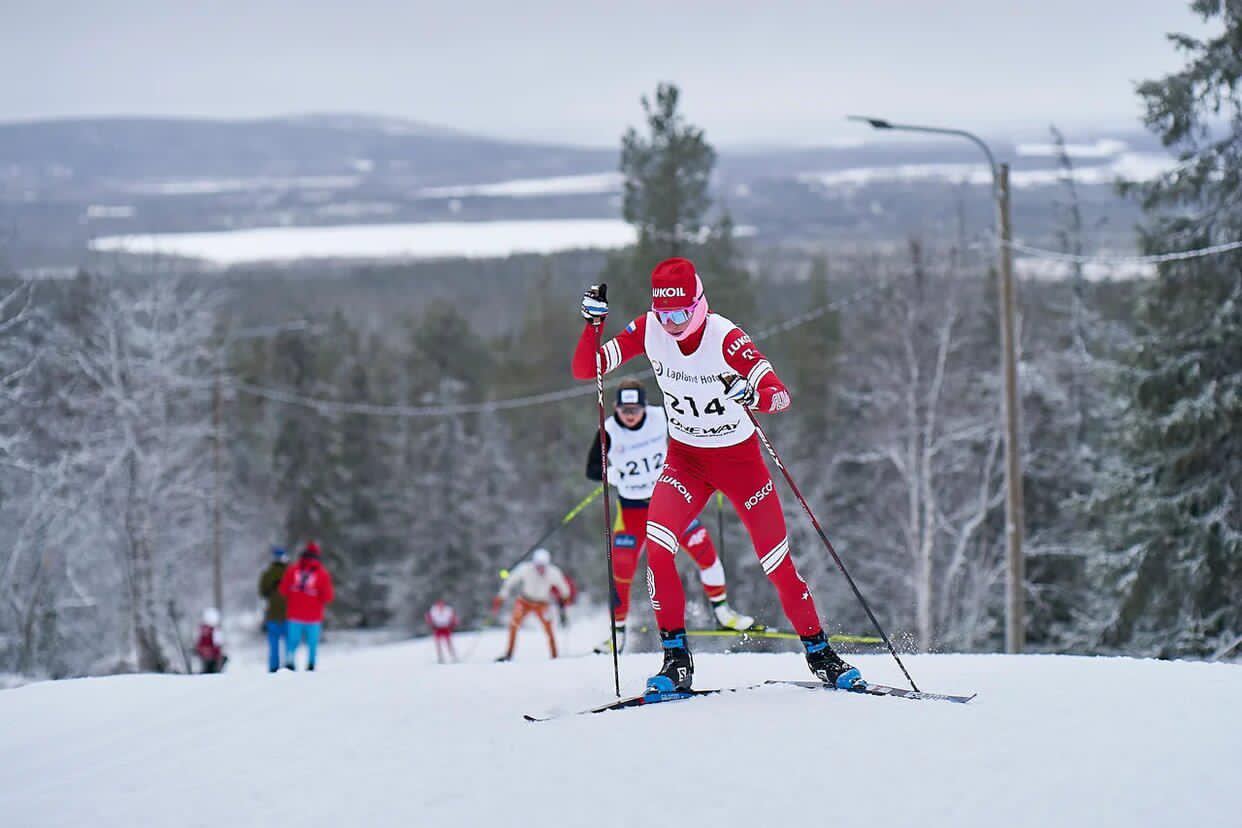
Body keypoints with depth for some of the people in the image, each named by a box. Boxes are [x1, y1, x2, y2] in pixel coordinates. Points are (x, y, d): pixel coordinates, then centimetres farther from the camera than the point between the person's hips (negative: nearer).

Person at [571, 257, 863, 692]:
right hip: (685, 459, 2)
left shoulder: (725, 338, -24)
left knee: (777, 562, -1)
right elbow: (584, 370, -10)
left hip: (740, 458, -2)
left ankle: (819, 652, 19)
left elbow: (781, 395, -30)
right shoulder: (649, 330, -13)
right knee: (656, 545, -21)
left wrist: (754, 396, -52)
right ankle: (676, 657, -11)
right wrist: (592, 324, -27)